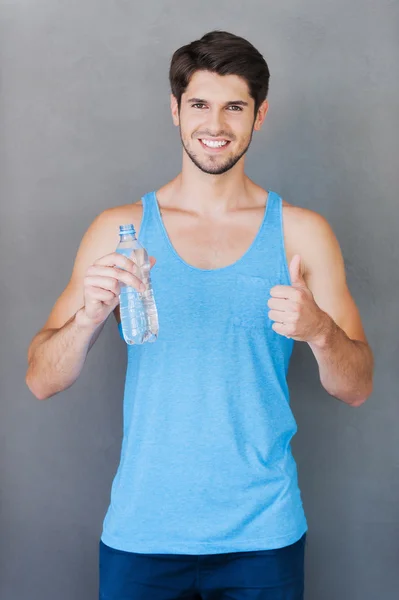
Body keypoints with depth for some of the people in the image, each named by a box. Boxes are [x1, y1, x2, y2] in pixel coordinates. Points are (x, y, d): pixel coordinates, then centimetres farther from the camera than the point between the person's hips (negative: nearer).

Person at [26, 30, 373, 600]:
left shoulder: (301, 232, -1)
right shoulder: (121, 229, 0)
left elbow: (357, 387, -1)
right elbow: (42, 381, -2)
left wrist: (320, 330, -22)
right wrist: (87, 318, -22)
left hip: (262, 534, 0)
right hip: (141, 533, 0)